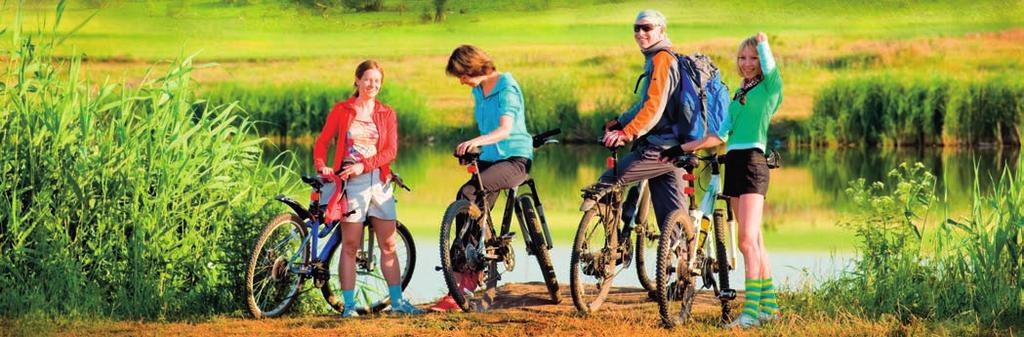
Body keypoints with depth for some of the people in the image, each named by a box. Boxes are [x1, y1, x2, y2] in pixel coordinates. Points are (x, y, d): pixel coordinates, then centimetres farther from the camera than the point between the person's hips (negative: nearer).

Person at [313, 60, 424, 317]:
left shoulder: (386, 114, 9)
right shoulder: (341, 110, 5)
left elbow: (391, 150, 0)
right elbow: (323, 142, 4)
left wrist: (363, 165, -13)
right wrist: (321, 166, -15)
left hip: (379, 180, 2)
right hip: (350, 181, -2)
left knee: (388, 245, 3)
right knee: (350, 245, -3)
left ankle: (397, 301, 9)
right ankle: (349, 305, 0)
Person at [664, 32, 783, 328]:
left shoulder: (768, 88, 0)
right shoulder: (738, 95, 21)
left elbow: (769, 65, -22)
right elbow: (721, 134, 18)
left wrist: (763, 42, -7)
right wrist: (688, 147, 10)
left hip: (752, 162, -8)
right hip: (734, 162, 8)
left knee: (748, 240, -15)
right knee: (754, 241, 10)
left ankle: (751, 311, -18)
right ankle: (769, 305, 15)